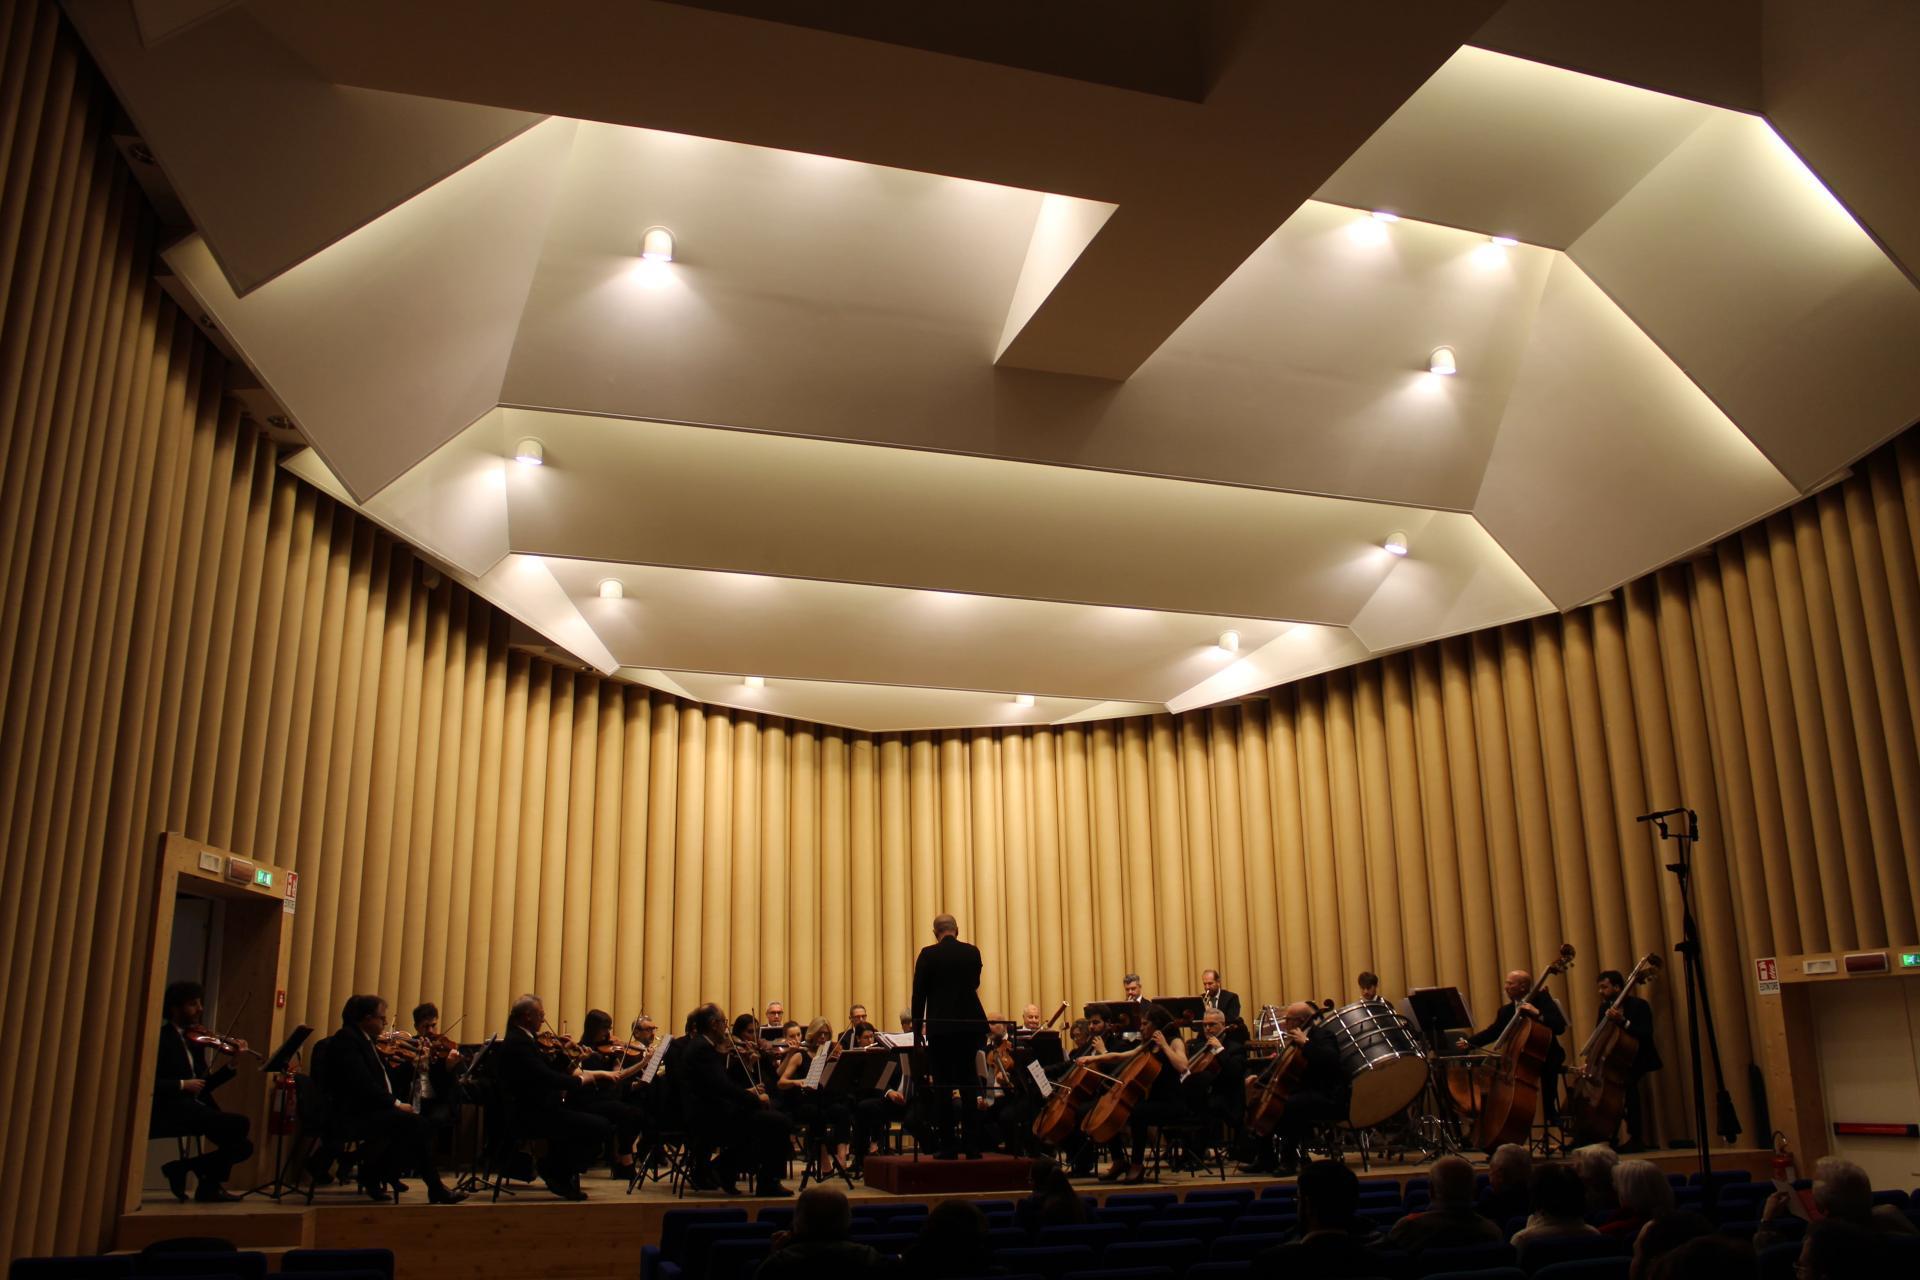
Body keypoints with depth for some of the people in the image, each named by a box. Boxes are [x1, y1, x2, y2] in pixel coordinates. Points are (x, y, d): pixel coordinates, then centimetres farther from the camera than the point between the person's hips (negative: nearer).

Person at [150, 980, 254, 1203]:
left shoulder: (195, 1041, 19)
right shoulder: (161, 1038, -3)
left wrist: (232, 1063, 7)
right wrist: (181, 1085, -19)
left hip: (196, 1109, 8)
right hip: (171, 1111, -8)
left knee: (243, 1145, -6)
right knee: (239, 1124, -23)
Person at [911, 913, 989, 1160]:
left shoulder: (928, 955, -5)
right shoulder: (972, 952, 4)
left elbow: (919, 993, -2)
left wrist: (918, 1027, 7)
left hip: (941, 1026, -3)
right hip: (970, 1024, 3)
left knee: (942, 1086, 2)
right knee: (969, 1084, 8)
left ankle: (947, 1146, 1)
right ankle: (972, 1146, 6)